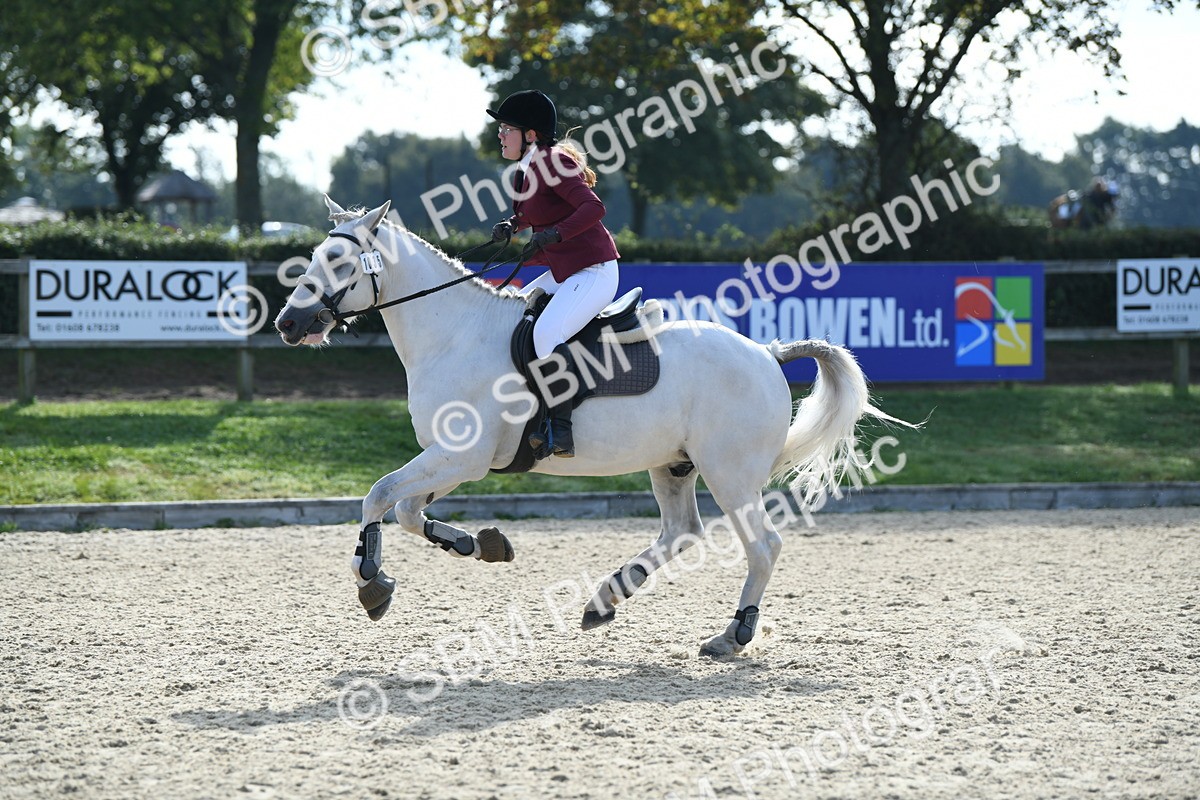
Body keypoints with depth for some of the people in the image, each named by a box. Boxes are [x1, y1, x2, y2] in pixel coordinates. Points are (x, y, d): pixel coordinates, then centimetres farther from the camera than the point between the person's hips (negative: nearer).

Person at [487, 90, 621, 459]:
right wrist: (512, 224, 11)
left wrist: (553, 235, -35)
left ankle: (560, 431, -30)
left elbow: (593, 207, -26)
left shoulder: (552, 163, -16)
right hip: (562, 274, 11)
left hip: (594, 272, -11)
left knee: (546, 334, -30)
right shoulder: (525, 171, 12)